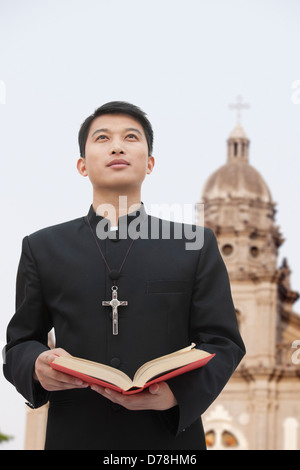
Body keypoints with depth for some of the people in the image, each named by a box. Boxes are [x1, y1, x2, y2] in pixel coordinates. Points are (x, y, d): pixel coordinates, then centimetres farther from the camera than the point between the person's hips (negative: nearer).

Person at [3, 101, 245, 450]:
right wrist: (37, 366, -14)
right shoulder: (43, 248, 10)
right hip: (75, 435, 1)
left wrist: (177, 393, -18)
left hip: (171, 437, 0)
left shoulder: (196, 246, 7)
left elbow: (223, 343, 1)